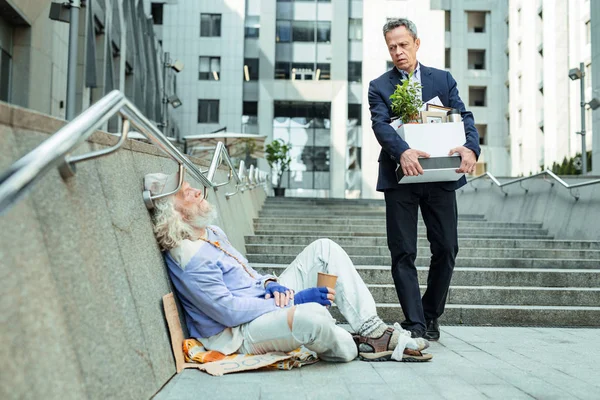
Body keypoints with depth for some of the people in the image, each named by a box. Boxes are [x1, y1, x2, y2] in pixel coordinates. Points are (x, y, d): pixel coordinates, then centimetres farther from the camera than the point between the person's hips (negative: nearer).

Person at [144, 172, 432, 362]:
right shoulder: (189, 258, -23)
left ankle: (373, 330, -7)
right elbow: (229, 312, -25)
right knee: (311, 314, -41)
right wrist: (293, 301, -22)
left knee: (324, 249, 2)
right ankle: (357, 348, -5)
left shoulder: (210, 232, 9)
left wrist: (270, 285, -2)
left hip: (265, 302, 10)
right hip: (239, 333, -10)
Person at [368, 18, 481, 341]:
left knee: (446, 248, 4)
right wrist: (402, 151, -30)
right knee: (403, 253, -2)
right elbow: (381, 125, -10)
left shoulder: (443, 79, 12)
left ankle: (430, 316, 23)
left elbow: (463, 116, 1)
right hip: (400, 178, -1)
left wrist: (471, 147, -22)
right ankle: (414, 323, 5)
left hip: (440, 176, 2)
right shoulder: (379, 87, 7)